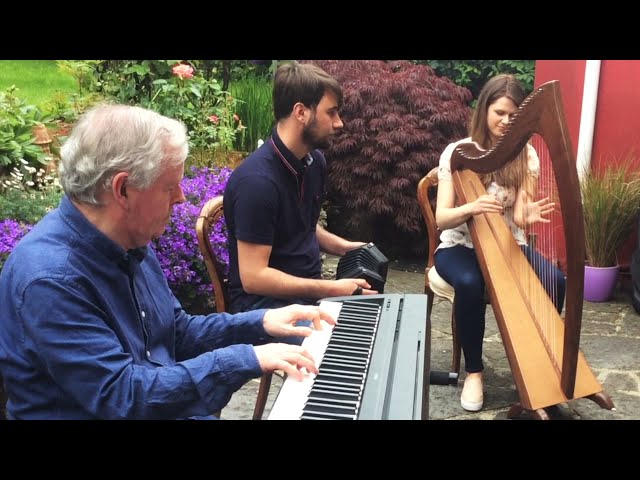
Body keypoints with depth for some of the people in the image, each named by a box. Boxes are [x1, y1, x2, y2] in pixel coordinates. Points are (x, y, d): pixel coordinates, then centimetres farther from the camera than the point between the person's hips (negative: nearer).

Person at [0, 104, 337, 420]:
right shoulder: (50, 277, -24)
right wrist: (244, 360, -22)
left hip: (169, 408, 7)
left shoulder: (130, 244, 3)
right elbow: (121, 394, -24)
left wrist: (258, 323, 2)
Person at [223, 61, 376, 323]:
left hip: (310, 291, 8)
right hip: (266, 303, -8)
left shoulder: (315, 161, 4)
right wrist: (332, 290, -20)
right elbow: (253, 278, -23)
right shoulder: (257, 180, -23)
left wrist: (343, 247, 5)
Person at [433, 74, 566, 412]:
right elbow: (441, 219, -16)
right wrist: (470, 207, -37)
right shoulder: (457, 153, -10)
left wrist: (528, 216, -35)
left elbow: (517, 216, -10)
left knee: (554, 281, -24)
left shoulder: (526, 156, -2)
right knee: (470, 284, -35)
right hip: (460, 246, -2)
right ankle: (473, 371, -13)